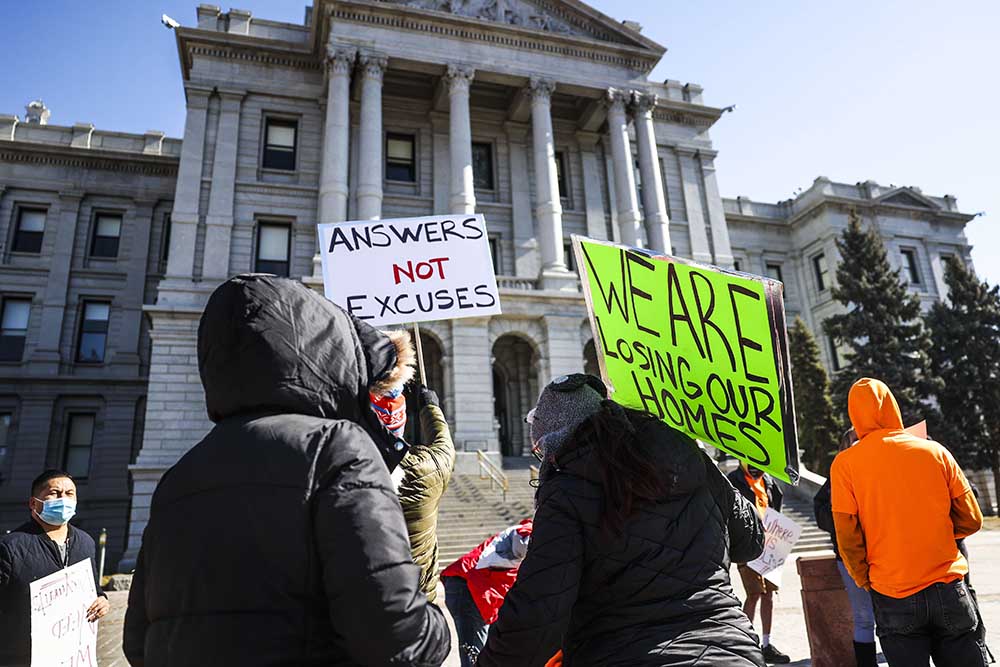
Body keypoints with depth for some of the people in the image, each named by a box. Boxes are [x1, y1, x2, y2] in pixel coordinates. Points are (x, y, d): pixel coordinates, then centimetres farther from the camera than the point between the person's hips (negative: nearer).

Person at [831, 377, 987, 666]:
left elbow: (847, 537, -9)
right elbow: (971, 520, 4)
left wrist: (865, 581, 7)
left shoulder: (845, 463, -7)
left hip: (894, 599, -2)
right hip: (949, 589, 2)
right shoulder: (935, 451, -1)